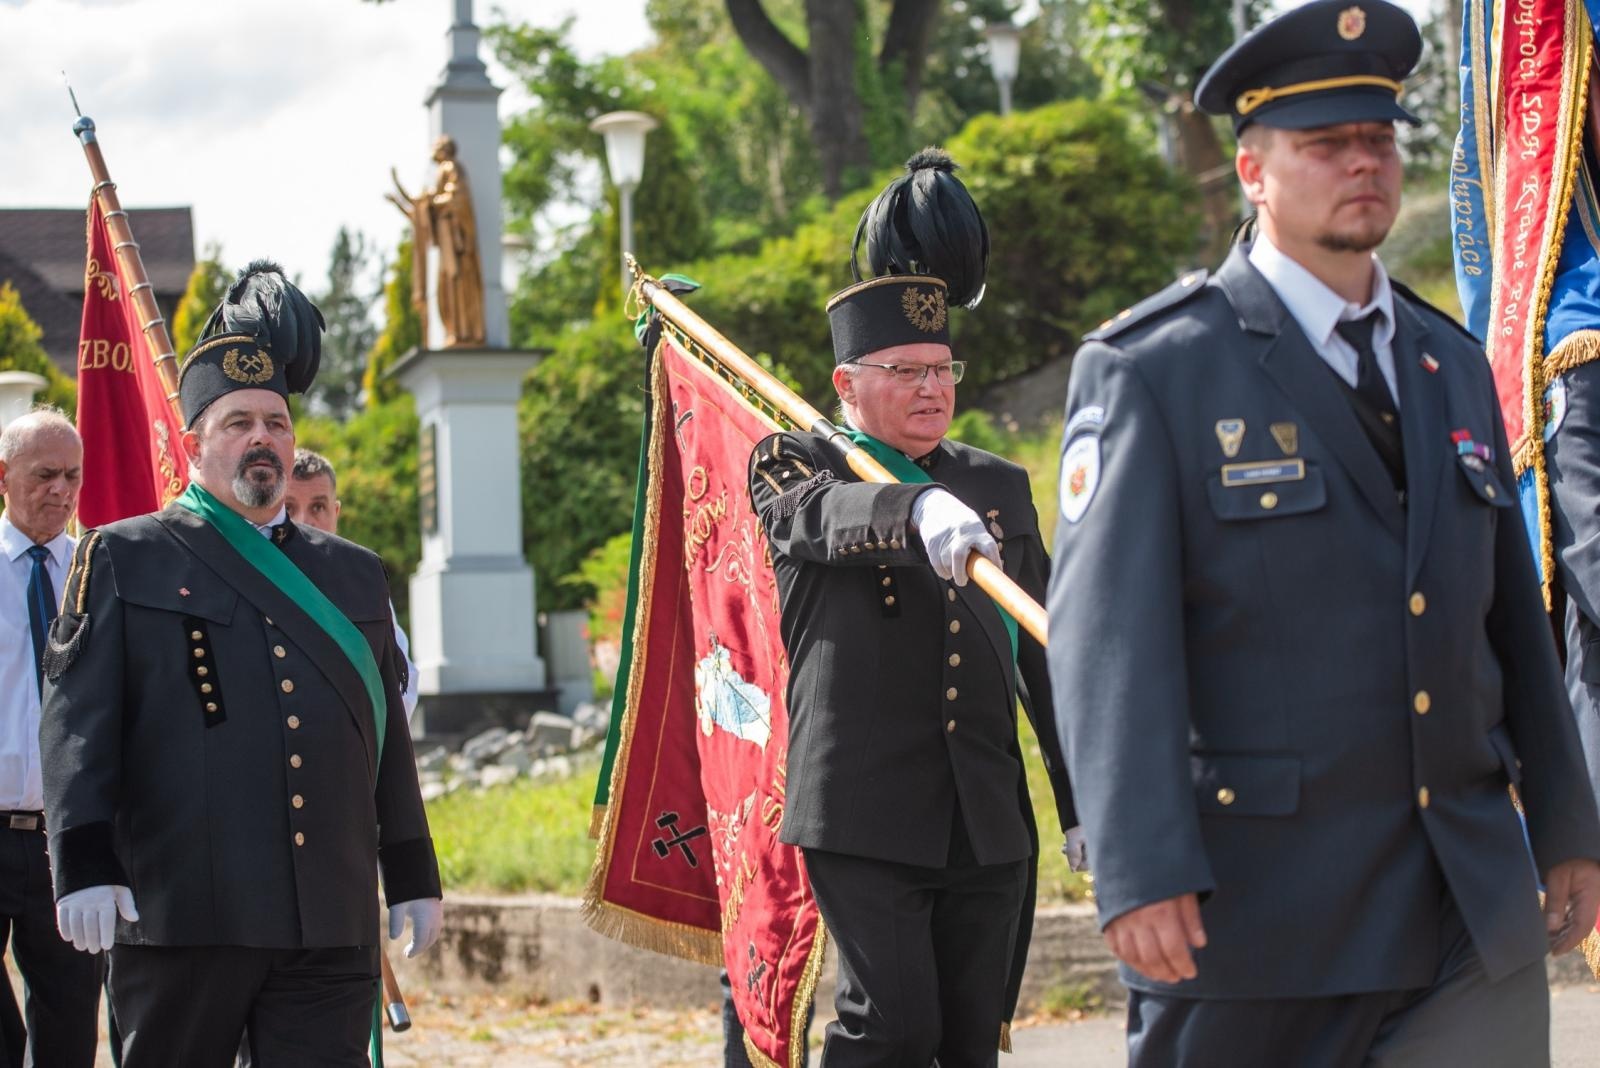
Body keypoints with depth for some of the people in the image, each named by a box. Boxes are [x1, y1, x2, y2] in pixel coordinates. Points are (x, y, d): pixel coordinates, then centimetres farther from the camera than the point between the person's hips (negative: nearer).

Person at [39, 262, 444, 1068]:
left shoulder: (352, 575, 18)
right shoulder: (124, 560, 5)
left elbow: (387, 732, 20)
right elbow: (77, 721, -2)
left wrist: (413, 876, 16)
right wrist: (83, 865, -13)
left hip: (332, 929, 3)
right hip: (181, 914, -3)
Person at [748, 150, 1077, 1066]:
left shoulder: (1000, 487, 17)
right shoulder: (796, 465, 3)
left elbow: (1047, 657, 18)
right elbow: (833, 514, -22)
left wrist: (1087, 803, 15)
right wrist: (920, 511, -43)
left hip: (990, 820, 5)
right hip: (864, 813, -5)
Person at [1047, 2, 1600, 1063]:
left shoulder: (1453, 366, 15)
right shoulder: (1150, 370, -4)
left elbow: (1514, 614, 18)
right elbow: (1107, 633, -13)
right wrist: (1141, 872, -22)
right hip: (1256, 905, -5)